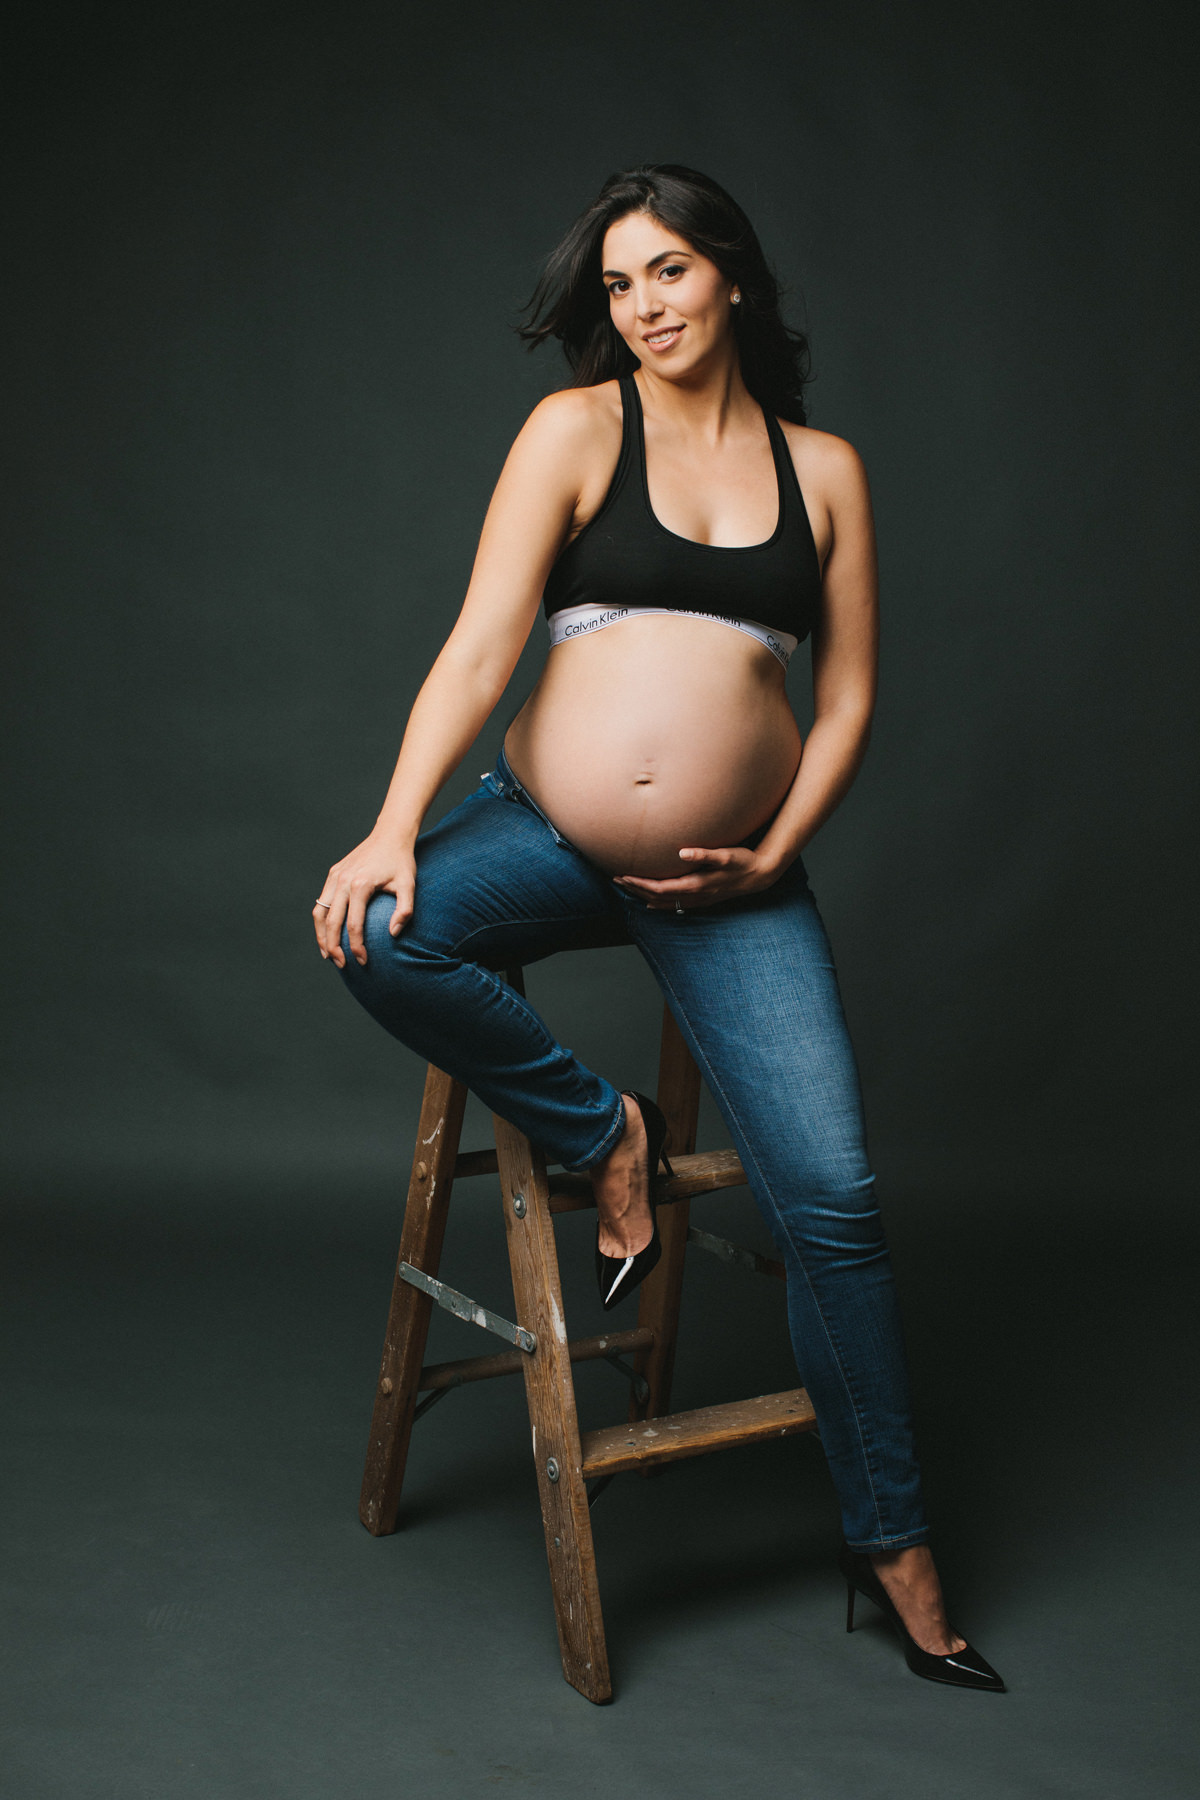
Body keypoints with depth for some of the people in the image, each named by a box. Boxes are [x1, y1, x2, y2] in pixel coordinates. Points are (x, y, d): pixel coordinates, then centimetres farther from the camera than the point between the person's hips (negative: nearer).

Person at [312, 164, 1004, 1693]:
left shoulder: (824, 469, 9)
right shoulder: (577, 429, 2)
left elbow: (849, 698, 11)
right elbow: (480, 647, -8)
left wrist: (774, 856, -3)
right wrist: (396, 828, -21)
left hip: (734, 882, 1)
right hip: (547, 835, 0)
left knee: (832, 1195, -8)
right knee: (375, 939, -31)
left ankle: (891, 1549, 9)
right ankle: (602, 1135, -6)